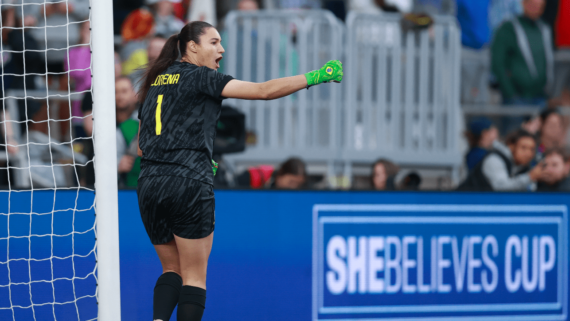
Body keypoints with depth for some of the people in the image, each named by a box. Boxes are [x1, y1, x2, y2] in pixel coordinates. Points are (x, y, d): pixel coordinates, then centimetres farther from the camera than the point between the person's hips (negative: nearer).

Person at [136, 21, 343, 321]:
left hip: (148, 184, 6)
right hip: (189, 184, -6)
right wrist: (316, 77, -5)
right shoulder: (200, 77, -3)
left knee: (172, 269, 16)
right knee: (194, 276, 2)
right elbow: (263, 91, -9)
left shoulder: (154, 83, 17)